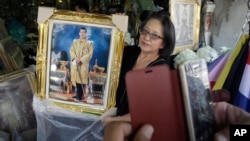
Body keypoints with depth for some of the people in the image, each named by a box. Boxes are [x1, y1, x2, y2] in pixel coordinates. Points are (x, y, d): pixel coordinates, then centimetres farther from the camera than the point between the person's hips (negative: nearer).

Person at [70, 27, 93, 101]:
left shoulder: (89, 43, 1)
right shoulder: (75, 41, 13)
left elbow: (90, 53, -6)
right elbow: (71, 50, 5)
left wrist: (81, 59, -15)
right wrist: (75, 58, -14)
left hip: (83, 63, -3)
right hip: (75, 62, 3)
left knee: (82, 78, -5)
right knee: (77, 78, 2)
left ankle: (80, 95, 1)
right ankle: (79, 94, 10)